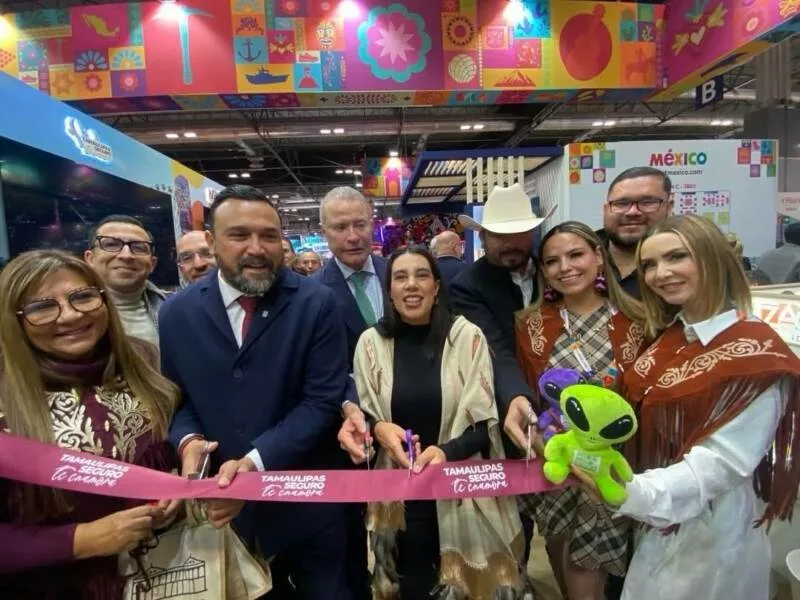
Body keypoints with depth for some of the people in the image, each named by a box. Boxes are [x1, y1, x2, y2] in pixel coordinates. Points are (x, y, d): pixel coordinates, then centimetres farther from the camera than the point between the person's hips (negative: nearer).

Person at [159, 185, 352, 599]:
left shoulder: (316, 304, -13)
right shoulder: (178, 312, -3)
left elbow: (323, 401, -16)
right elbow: (175, 396, 7)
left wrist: (255, 461, -25)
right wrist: (187, 440, -13)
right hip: (223, 507, 3)